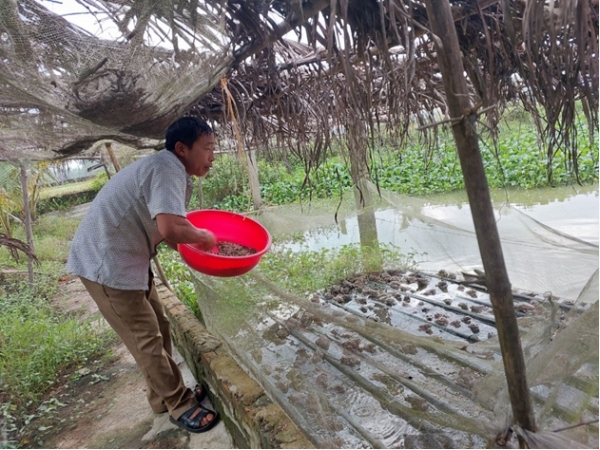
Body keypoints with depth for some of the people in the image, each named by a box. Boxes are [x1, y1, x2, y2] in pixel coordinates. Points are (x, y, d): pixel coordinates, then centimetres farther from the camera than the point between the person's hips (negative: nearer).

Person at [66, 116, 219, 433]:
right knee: (147, 338, 1)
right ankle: (178, 405, 18)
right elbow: (170, 228, -37)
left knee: (157, 328, 16)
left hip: (126, 258, 10)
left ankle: (167, 395, 33)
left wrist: (197, 244, 1)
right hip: (107, 263, -10)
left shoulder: (171, 171, 9)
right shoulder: (166, 169, -22)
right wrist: (204, 237, -18)